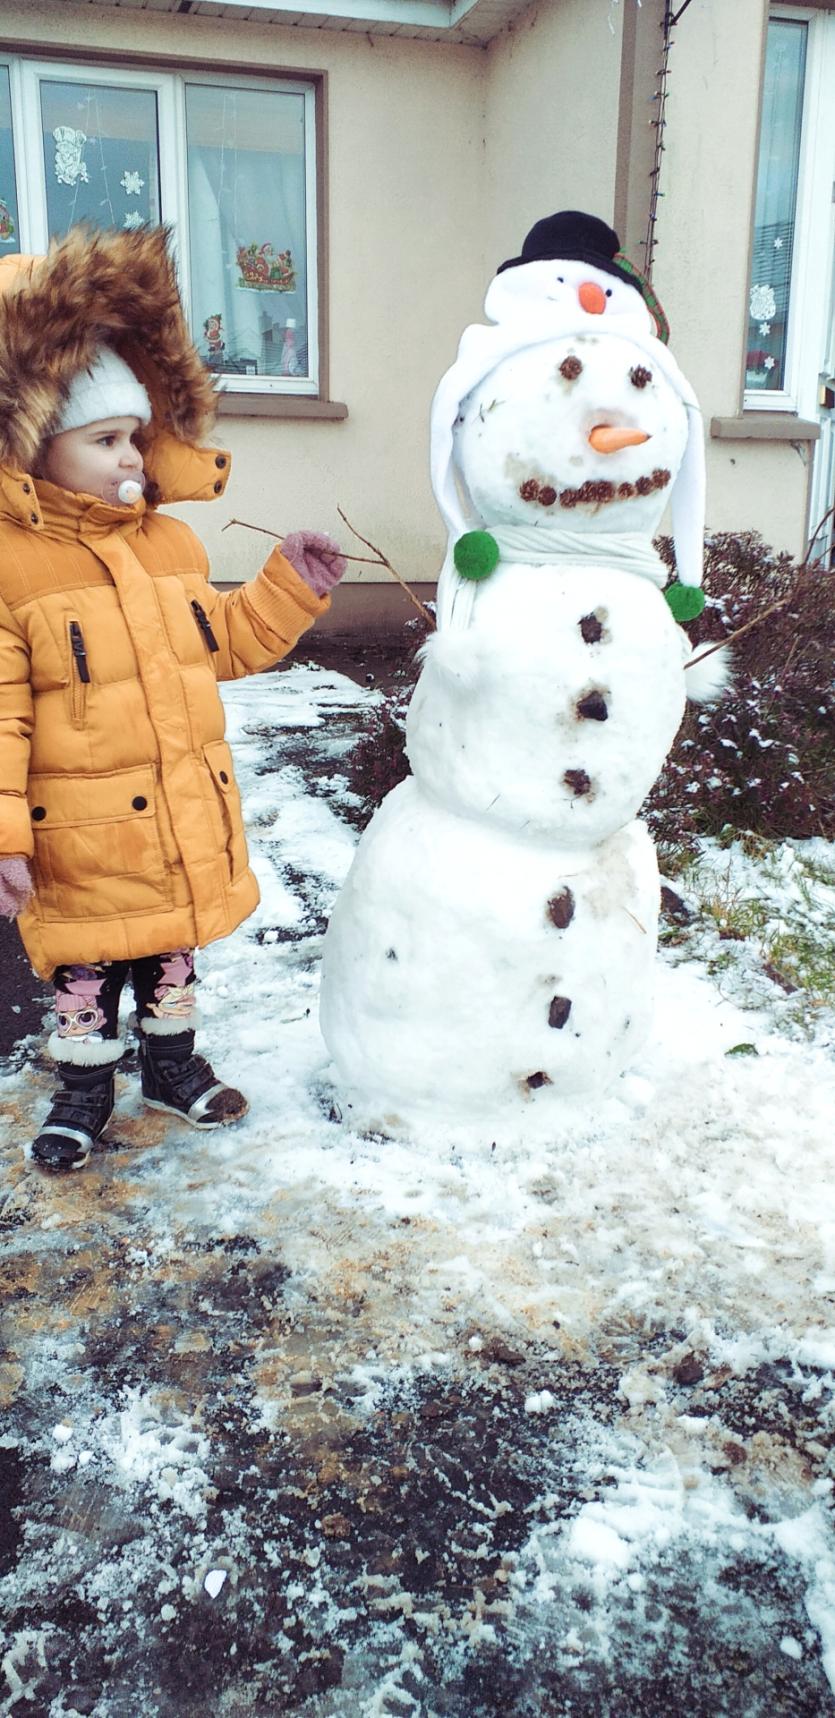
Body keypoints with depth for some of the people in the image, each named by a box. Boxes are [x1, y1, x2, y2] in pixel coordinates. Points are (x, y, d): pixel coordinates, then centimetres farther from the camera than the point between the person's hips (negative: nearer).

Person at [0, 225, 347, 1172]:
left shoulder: (171, 542, 4)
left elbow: (221, 645, 13)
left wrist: (287, 587, 2)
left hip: (186, 823, 5)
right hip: (81, 839, -5)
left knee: (173, 952, 21)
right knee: (83, 970, 13)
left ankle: (172, 1063, 43)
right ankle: (82, 1092, 36)